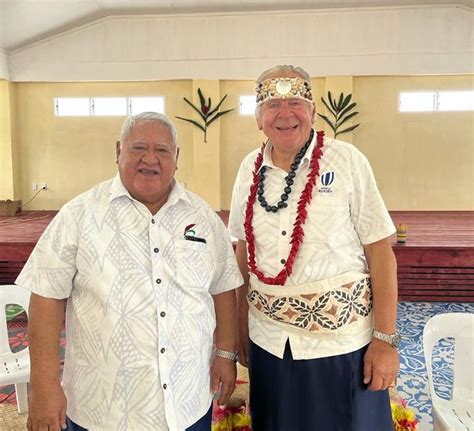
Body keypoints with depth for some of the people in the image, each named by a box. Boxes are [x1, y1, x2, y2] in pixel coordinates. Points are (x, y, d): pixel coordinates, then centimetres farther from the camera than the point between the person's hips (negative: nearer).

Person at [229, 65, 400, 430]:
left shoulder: (346, 161, -9)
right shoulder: (250, 168, 2)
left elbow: (380, 252, -9)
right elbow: (244, 249, 9)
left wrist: (386, 339, -10)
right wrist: (241, 323, 9)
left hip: (340, 338, -3)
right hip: (268, 341, 4)